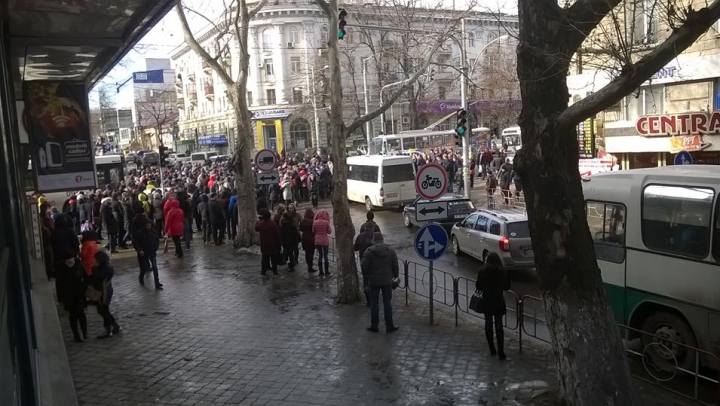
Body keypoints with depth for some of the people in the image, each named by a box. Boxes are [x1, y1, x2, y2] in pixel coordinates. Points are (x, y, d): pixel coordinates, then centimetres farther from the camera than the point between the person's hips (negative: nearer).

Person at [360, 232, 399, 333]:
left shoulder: (368, 251, -11)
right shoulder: (390, 250, -4)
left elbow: (364, 267, -9)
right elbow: (395, 265, 0)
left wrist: (366, 278, 7)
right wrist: (396, 275, 16)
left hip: (373, 281, -1)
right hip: (387, 281, 2)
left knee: (374, 303, 8)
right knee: (387, 303, 9)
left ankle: (374, 325, 14)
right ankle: (389, 325, 13)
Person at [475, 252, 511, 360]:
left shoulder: (482, 271, -10)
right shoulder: (502, 271, -10)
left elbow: (478, 287, -5)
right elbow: (507, 286, 0)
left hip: (486, 301, 1)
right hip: (499, 301, 0)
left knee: (488, 324, 14)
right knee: (498, 326, 4)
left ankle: (492, 350, 20)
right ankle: (501, 353, 1)